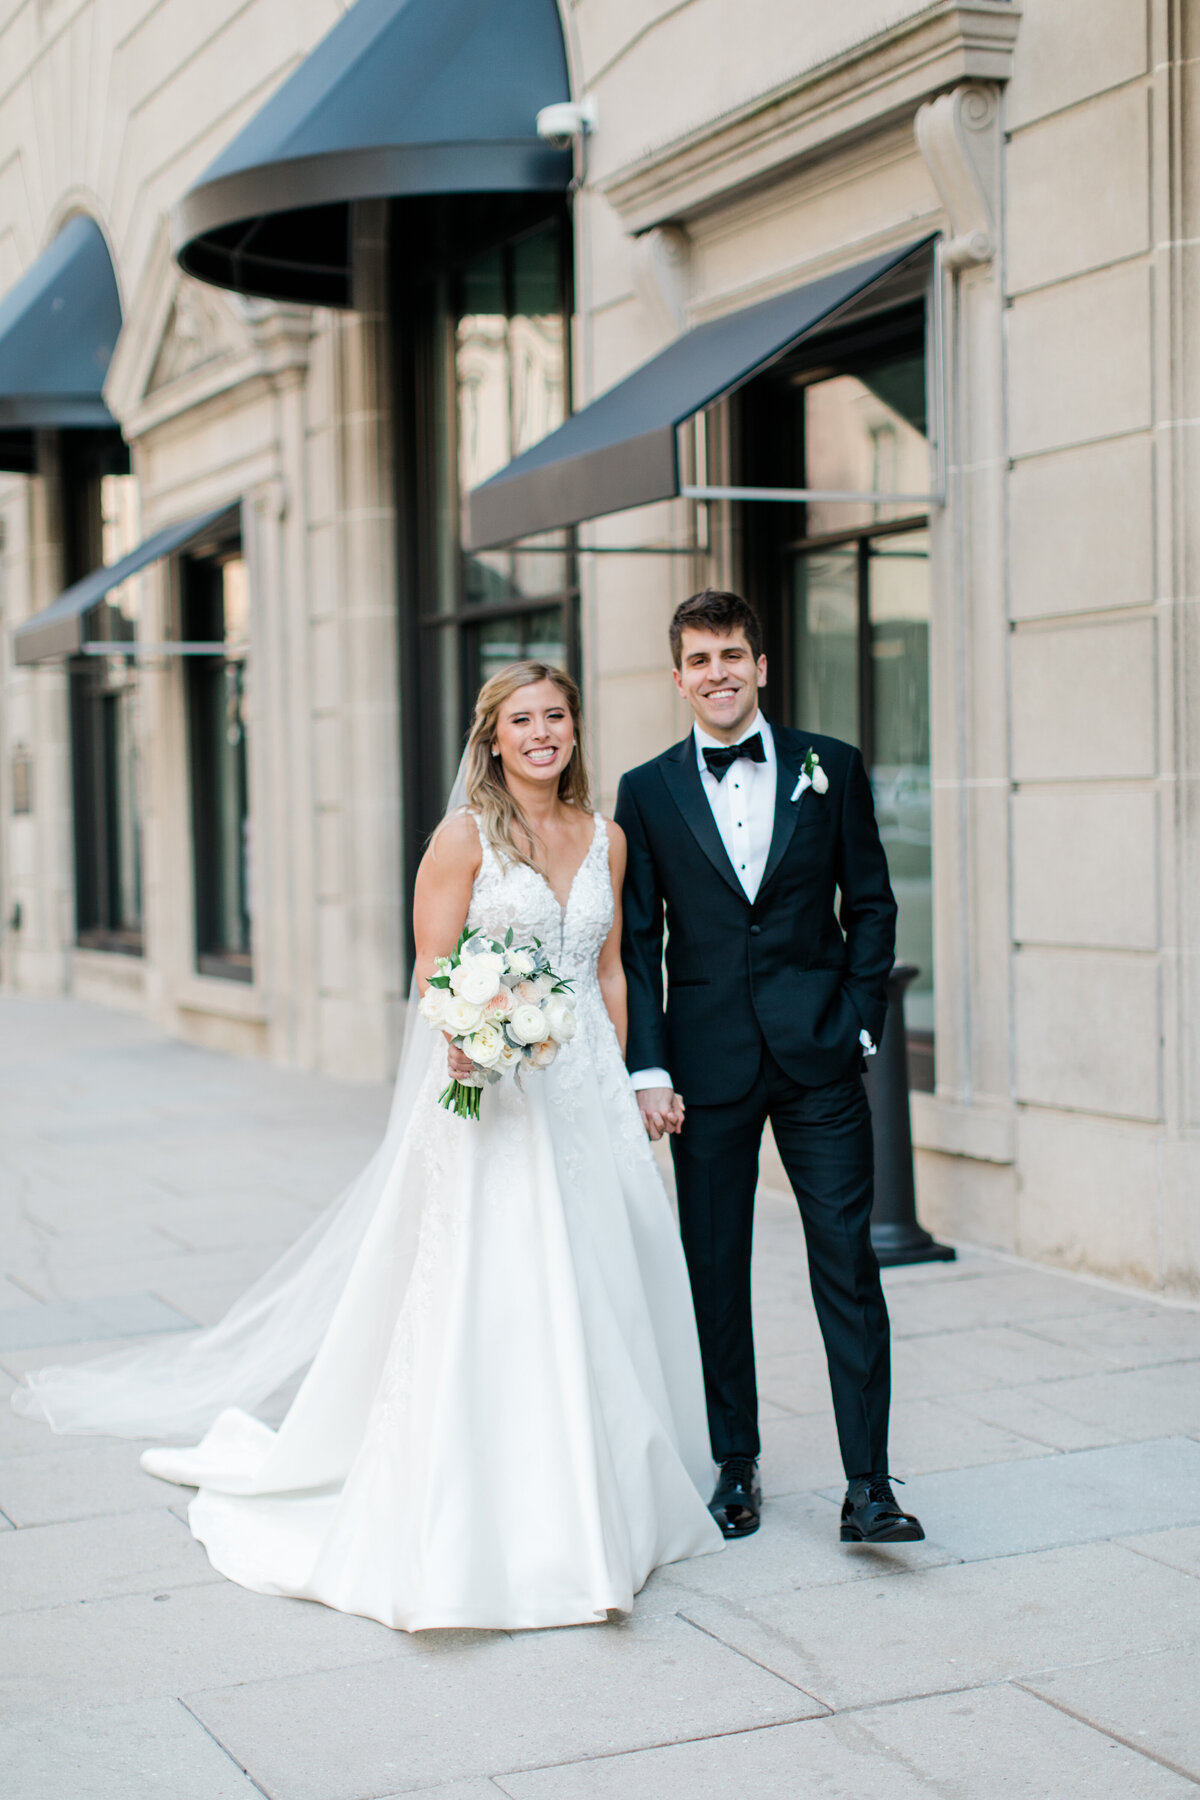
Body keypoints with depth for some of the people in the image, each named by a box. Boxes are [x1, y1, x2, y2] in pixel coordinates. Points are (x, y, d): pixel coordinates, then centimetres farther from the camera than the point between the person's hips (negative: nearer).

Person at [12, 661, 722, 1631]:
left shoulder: (606, 838, 10)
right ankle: (481, 1526, 3)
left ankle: (601, 1502, 23)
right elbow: (433, 975, -7)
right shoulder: (464, 837, -5)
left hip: (588, 1091, 5)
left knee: (602, 1290, 8)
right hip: (493, 1094, -5)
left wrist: (623, 1086, 13)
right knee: (489, 1302, -7)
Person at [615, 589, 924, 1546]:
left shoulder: (831, 767, 5)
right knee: (716, 1274, 8)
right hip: (708, 1062, 1)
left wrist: (859, 1025, -2)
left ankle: (869, 1485, 3)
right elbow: (637, 943, 4)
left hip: (818, 1057, 0)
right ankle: (736, 1465, 22)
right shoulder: (648, 792, 5)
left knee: (848, 1264, -3)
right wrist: (649, 1069, -3)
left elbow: (872, 906, 7)